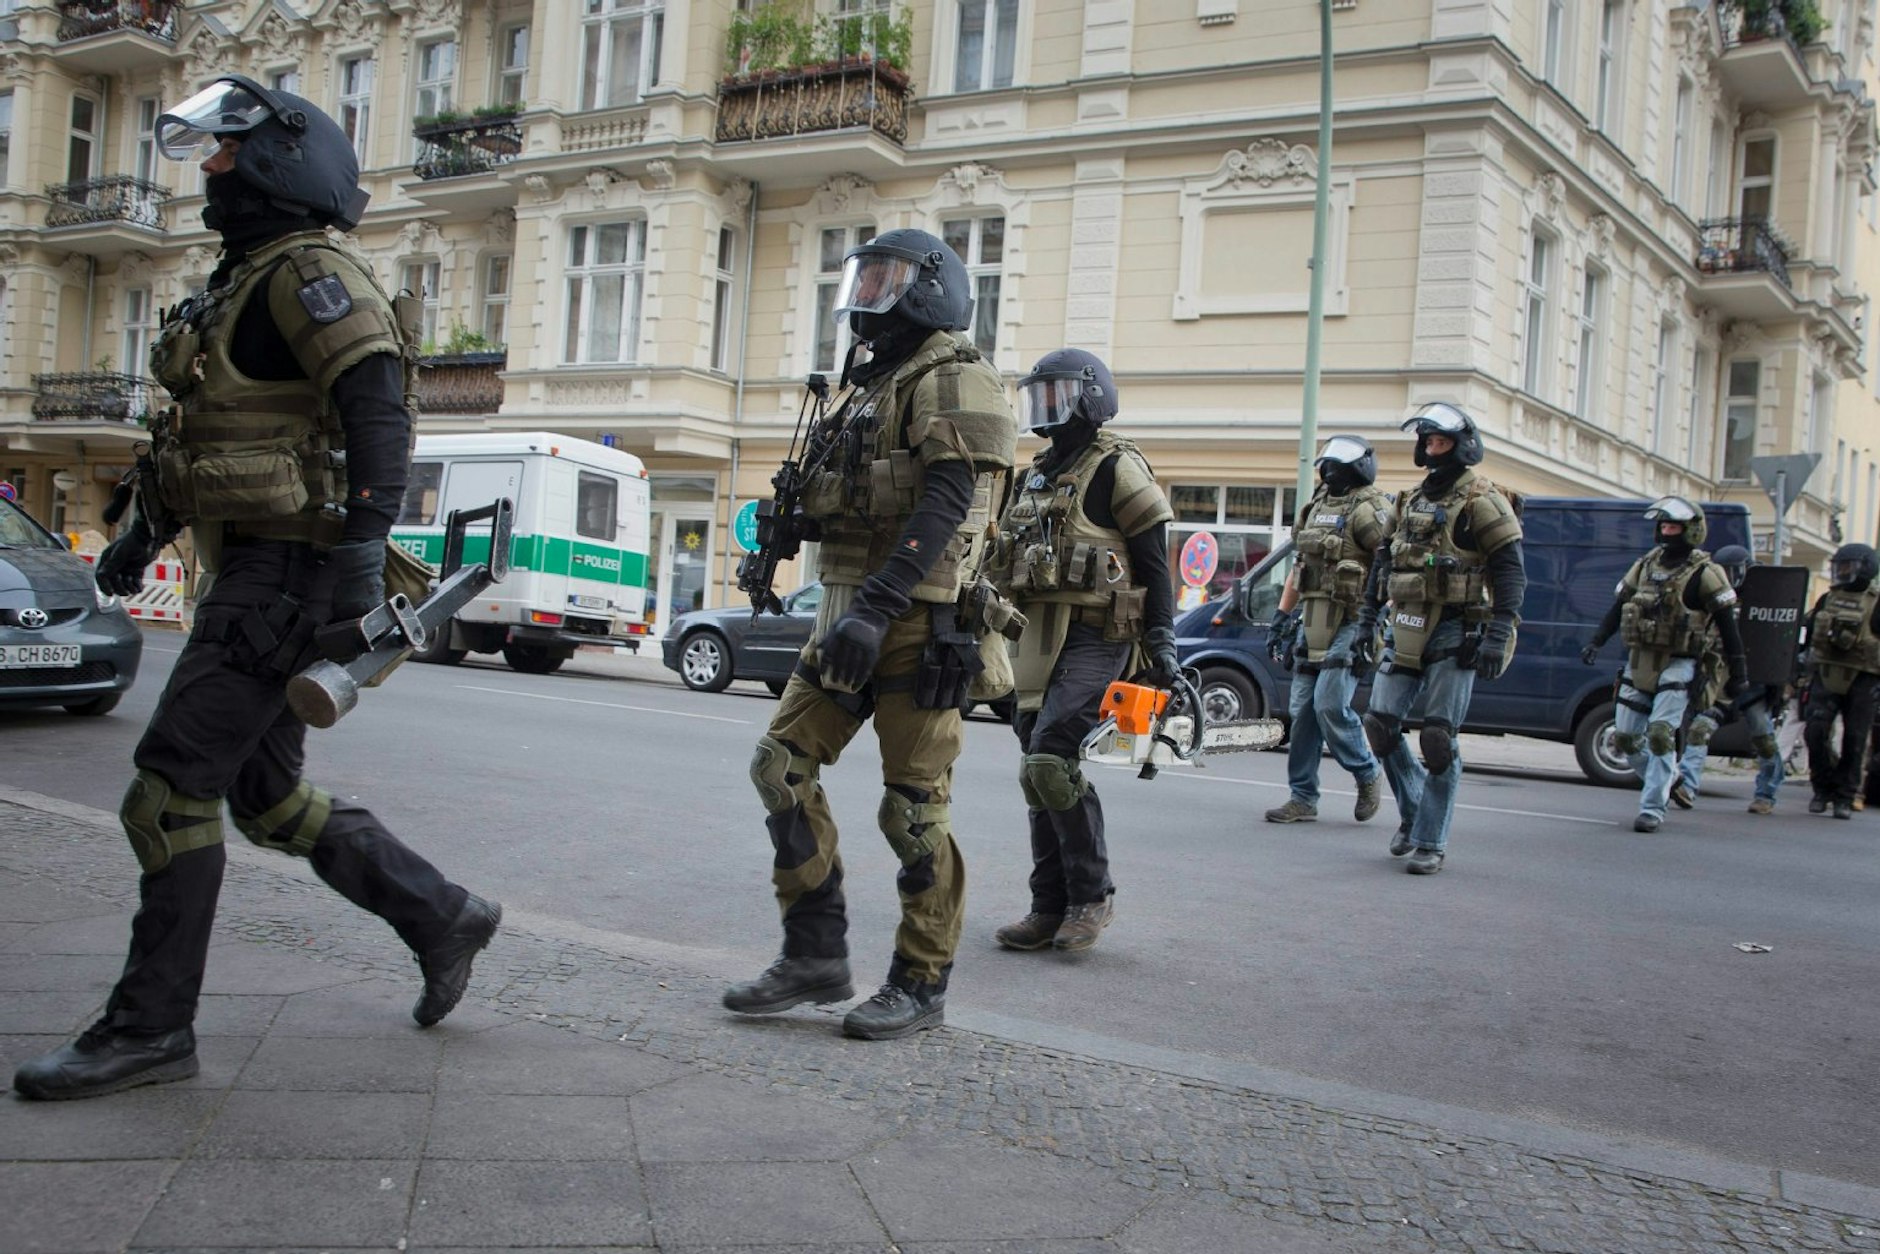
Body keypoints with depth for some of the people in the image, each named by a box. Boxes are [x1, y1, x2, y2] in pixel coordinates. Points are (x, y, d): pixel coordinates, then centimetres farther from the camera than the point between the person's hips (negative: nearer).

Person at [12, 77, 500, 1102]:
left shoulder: (308, 271, -9)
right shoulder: (248, 282, 22)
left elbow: (378, 410, -21)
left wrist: (364, 538, -28)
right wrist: (146, 530, 28)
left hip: (287, 571, -10)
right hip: (253, 571, 10)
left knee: (174, 786, -8)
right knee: (268, 796, 13)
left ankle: (151, 1027, 1)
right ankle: (443, 918, 22)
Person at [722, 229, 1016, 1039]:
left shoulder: (954, 381, -8)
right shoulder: (868, 385, 21)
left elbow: (947, 507, -21)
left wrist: (875, 607, -29)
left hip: (918, 624, -9)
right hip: (849, 617, 9)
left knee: (913, 808, -3)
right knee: (782, 767, 4)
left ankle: (921, 986, 10)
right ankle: (816, 956, 12)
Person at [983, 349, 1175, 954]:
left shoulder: (1116, 469, -5)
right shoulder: (1035, 476, 20)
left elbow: (1153, 564, -8)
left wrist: (1161, 642, -13)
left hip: (1094, 639, -8)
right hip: (1040, 641, 8)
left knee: (1053, 762, -19)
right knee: (1041, 773, 6)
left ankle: (1092, 894, -3)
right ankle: (1050, 907, 13)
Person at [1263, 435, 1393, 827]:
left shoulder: (1369, 508, -8)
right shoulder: (1317, 505, 18)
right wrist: (1282, 614, 21)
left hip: (1352, 623, -8)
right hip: (1313, 622, 8)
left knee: (1329, 704, -14)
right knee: (1302, 710, 6)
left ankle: (1369, 774, 9)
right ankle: (1303, 799, 12)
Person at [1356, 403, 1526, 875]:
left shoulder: (1480, 501, -7)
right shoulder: (1411, 500, 15)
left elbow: (1511, 572, -12)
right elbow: (1383, 565, 21)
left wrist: (1498, 635, -20)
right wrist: (1366, 622, 18)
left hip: (1453, 635, -7)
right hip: (1406, 632, 7)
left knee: (1438, 737, -5)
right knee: (1380, 724, 3)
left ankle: (1431, 842, 5)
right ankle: (1413, 812, 24)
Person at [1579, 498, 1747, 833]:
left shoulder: (1703, 574, -6)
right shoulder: (1644, 566, 11)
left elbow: (1727, 626, -5)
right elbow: (1617, 608, 14)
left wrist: (1738, 674, -6)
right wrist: (1595, 643, 3)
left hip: (1677, 667, -6)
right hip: (1638, 663, 6)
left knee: (1660, 735, -16)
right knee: (1625, 737, 6)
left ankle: (1652, 808, -8)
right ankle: (1667, 778, 31)